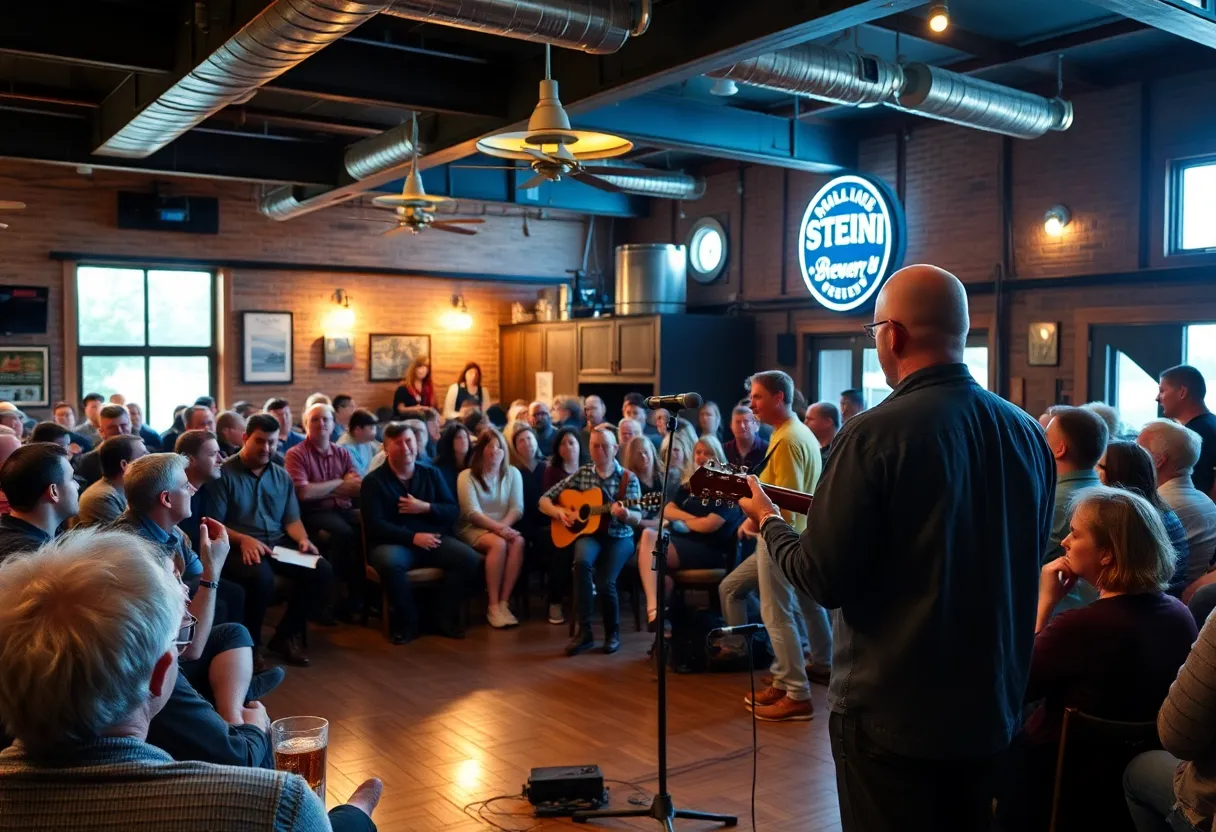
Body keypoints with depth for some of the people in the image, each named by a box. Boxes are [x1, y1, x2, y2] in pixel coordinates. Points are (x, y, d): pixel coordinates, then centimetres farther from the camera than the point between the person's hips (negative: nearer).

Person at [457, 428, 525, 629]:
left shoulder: (513, 473, 9)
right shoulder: (467, 476, -2)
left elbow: (517, 508, 1)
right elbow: (472, 512, -12)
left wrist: (504, 526, -19)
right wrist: (497, 528, -24)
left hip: (503, 528, 3)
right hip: (473, 528, -3)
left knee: (518, 542, -31)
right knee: (498, 544, -35)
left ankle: (504, 602, -28)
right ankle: (493, 606, -28)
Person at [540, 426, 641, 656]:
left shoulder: (628, 479, 0)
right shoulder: (581, 474, 5)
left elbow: (637, 519, -9)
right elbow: (544, 501, 7)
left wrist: (625, 514, -31)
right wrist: (559, 512, -13)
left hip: (619, 537, -1)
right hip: (588, 533, 1)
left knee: (605, 582, -28)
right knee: (582, 561, -35)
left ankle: (613, 632, 3)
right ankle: (583, 631, -25)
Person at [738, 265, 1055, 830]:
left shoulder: (875, 434, -20)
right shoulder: (1028, 434, 0)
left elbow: (824, 579, -17)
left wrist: (768, 521, 1)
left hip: (892, 711, -6)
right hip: (992, 705, 6)